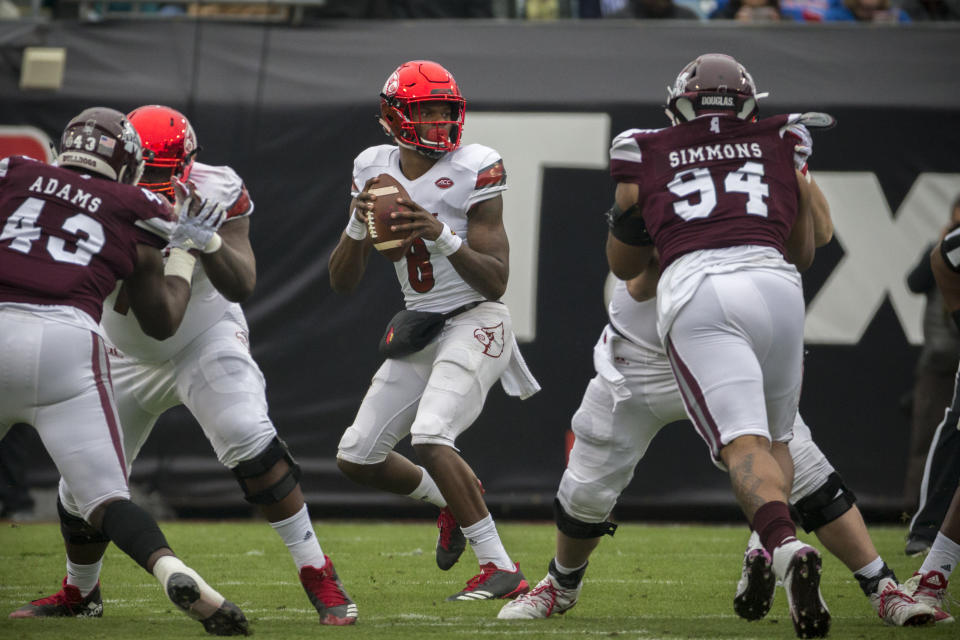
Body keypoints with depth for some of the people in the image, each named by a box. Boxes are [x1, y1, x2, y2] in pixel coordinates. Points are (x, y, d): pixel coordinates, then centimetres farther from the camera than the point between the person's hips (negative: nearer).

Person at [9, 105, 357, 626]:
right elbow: (122, 303, -24)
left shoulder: (216, 192, -19)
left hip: (206, 339, -2)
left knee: (249, 440, -27)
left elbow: (240, 286, -24)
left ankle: (317, 575, -20)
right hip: (129, 358, 2)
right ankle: (80, 590, 33)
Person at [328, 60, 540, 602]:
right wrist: (358, 226, -13)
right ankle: (451, 499, 33)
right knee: (357, 457, 6)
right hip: (418, 330, 7)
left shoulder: (472, 173, -12)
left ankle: (501, 569, -21)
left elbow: (496, 281, -15)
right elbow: (342, 283, 5)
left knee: (430, 436, -27)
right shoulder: (375, 171, 4)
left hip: (475, 322, -7)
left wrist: (443, 238, -29)